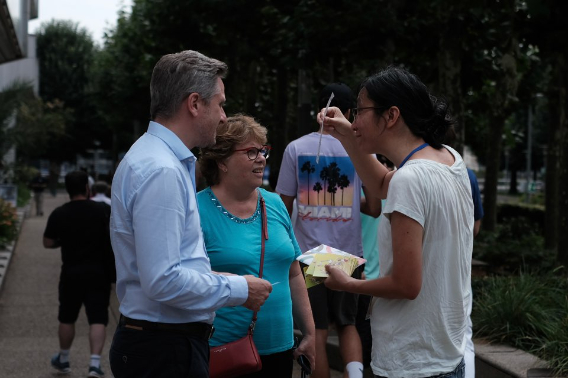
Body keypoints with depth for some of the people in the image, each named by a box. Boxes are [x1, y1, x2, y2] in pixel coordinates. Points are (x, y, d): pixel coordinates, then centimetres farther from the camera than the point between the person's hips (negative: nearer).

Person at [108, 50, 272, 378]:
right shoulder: (161, 172, -21)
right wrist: (238, 290, -14)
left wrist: (222, 281, 14)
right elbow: (163, 281, -26)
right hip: (166, 351, -10)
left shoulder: (158, 158, 12)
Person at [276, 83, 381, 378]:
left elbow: (284, 207, -2)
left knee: (317, 330, 8)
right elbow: (375, 209, -3)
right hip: (348, 254, 1)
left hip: (308, 253, -1)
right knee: (347, 324, 15)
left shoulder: (296, 148, -2)